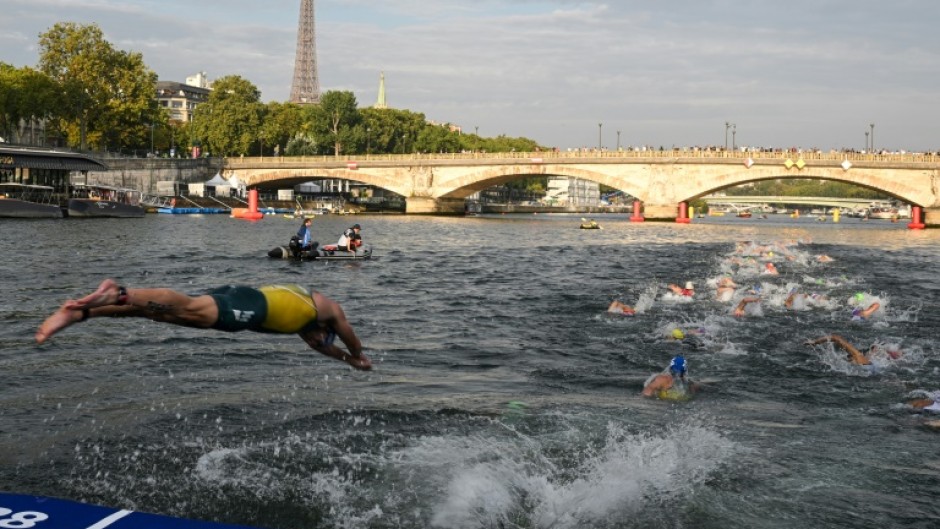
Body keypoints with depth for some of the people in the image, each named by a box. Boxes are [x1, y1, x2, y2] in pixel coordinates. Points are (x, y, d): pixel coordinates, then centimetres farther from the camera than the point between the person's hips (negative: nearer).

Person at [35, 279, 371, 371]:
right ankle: (119, 293, -48)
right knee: (188, 310, -28)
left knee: (171, 312, -9)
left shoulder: (300, 307, 46)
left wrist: (345, 358, 72)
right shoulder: (328, 307, 28)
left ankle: (79, 312, -22)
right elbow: (349, 337, 39)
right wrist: (359, 358, 60)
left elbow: (313, 342, 62)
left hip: (241, 297, 7)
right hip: (254, 305, -7)